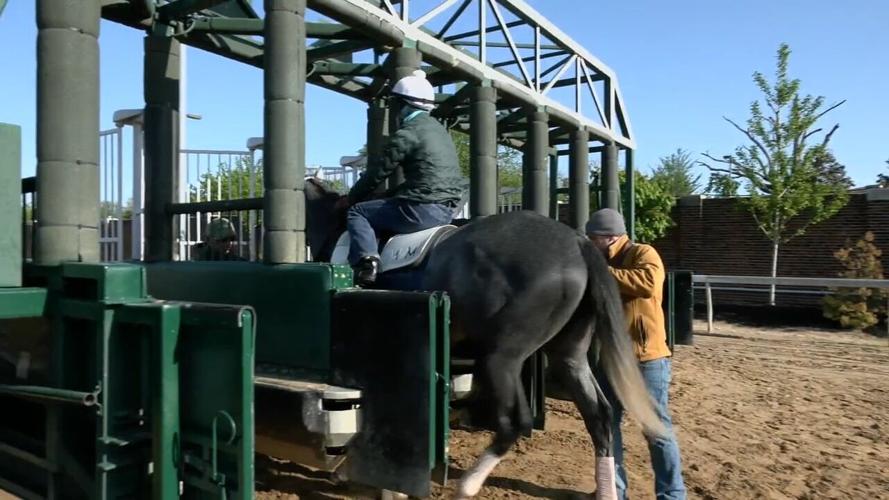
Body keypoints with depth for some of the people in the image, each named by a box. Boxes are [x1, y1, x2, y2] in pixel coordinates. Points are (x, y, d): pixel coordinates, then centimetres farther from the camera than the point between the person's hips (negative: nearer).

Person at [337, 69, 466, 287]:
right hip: (447, 208, 9)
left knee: (357, 212, 1)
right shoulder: (439, 129, 17)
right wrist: (389, 195, 25)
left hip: (422, 210, -9)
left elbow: (377, 173, -5)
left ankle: (366, 259, -18)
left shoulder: (405, 135, -11)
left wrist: (350, 198, 10)